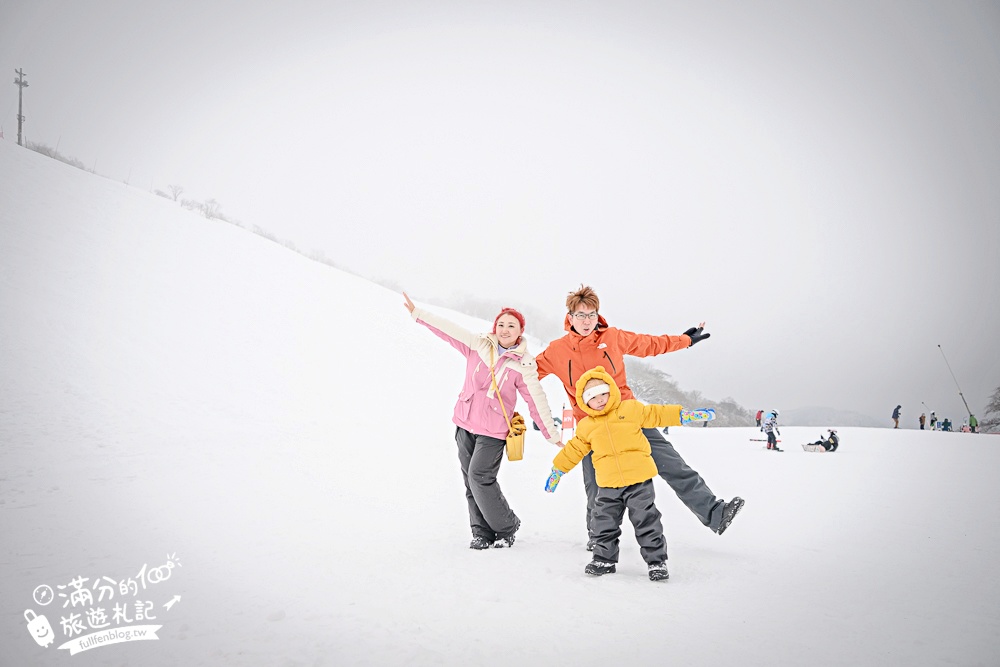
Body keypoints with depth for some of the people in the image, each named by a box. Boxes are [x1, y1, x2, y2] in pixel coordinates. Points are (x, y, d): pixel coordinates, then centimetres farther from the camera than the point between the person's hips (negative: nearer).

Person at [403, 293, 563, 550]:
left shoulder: (523, 365, -5)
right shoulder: (478, 345, 2)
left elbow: (537, 401, -1)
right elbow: (448, 330, 1)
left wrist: (552, 435, 0)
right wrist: (417, 313, -4)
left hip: (493, 431, -4)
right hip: (465, 424, 4)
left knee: (480, 479, -13)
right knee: (470, 481, 5)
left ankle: (506, 527, 7)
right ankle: (482, 533, 16)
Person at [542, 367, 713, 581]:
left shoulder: (631, 409, 1)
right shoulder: (586, 427, 6)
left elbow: (655, 415, 6)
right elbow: (574, 450, 15)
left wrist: (682, 415, 2)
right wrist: (558, 470, 17)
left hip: (639, 479, -3)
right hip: (608, 486, 3)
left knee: (646, 521, 1)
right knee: (604, 523, 7)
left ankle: (656, 561, 12)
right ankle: (604, 559, 25)